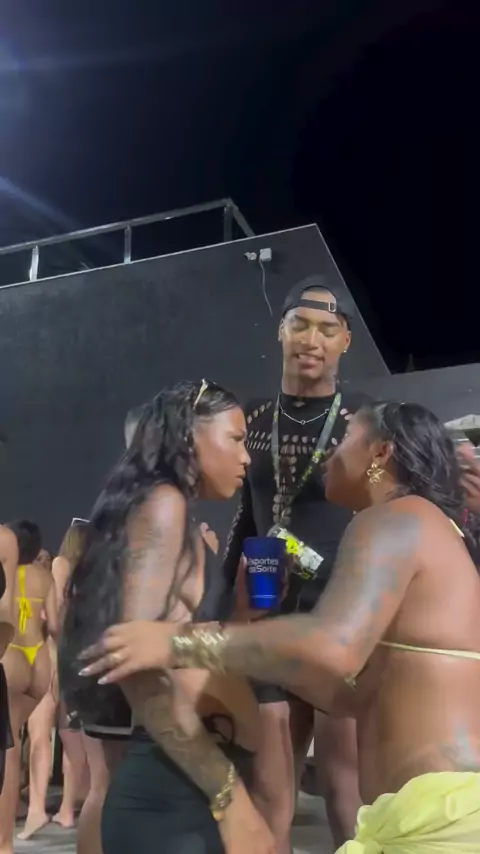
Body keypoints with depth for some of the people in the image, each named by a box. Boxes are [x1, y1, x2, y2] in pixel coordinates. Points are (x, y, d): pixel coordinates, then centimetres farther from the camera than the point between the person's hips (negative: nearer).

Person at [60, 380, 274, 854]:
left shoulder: (185, 529, 16)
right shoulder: (163, 504, -9)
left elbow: (186, 654, 10)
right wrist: (229, 796, -18)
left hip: (192, 790, 9)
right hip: (175, 795, -9)